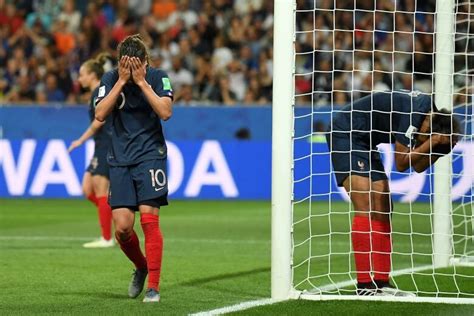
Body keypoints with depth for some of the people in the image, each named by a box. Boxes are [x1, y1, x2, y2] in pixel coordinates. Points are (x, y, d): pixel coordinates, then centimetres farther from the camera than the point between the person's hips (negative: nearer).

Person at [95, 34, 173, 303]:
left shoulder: (158, 77, -4)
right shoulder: (110, 79, 0)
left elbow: (165, 112, -17)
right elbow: (100, 114, -11)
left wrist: (141, 81, -18)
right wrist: (122, 81, -16)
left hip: (150, 155, -2)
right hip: (120, 159, 2)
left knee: (149, 218, -13)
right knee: (122, 226, -4)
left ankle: (154, 286, -8)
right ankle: (141, 267, 25)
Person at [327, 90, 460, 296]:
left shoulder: (428, 111, 2)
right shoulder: (414, 111, -26)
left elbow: (418, 166, 4)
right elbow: (401, 163, -21)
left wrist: (438, 148, -10)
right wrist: (432, 143, -22)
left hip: (366, 143, 10)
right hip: (346, 134, -10)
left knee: (382, 210, 5)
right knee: (365, 207, -18)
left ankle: (381, 283, 6)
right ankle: (364, 286, -21)